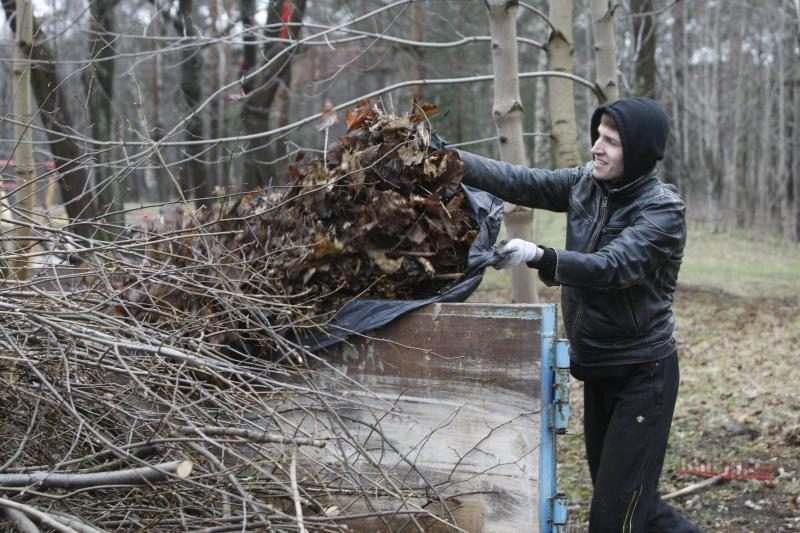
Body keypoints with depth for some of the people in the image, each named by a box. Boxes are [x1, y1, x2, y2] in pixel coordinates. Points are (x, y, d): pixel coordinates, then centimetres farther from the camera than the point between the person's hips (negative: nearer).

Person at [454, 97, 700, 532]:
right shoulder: (587, 183, 3)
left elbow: (613, 266, -30)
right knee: (623, 494, 19)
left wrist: (539, 257, -45)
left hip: (643, 371, -7)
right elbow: (520, 182, -7)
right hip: (597, 367, 7)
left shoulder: (663, 210, -17)